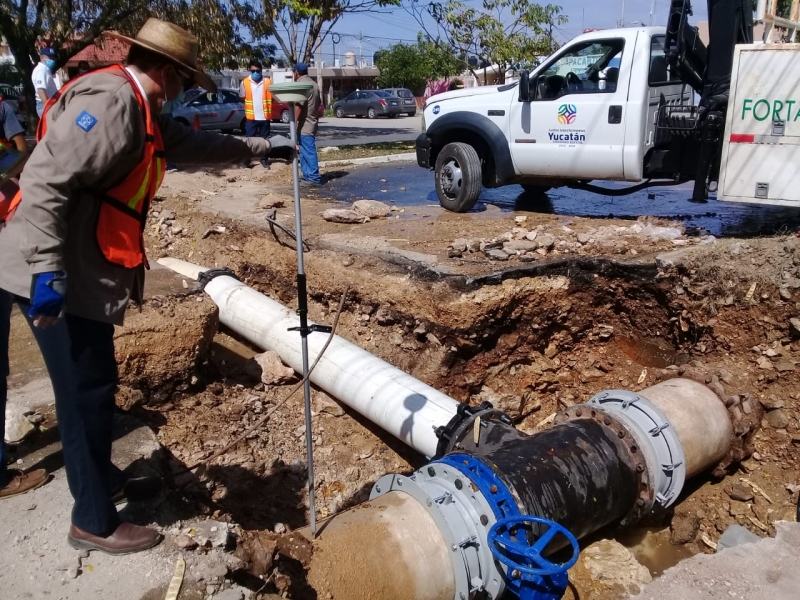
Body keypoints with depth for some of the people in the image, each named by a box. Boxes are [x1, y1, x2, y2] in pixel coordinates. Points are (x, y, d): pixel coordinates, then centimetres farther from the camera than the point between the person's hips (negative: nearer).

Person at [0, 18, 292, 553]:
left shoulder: (140, 111, 16)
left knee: (93, 387, 21)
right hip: (57, 279, -10)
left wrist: (261, 147, 36)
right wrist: (47, 270, -30)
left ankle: (103, 480, 40)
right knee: (87, 393, 0)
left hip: (81, 275, 10)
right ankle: (93, 523, 17)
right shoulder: (109, 100, -17)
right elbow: (45, 182, -26)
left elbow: (195, 145, 31)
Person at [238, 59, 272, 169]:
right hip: (251, 116, 0)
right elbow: (242, 97, 9)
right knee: (249, 139, 4)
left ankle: (264, 159, 22)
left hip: (265, 116, 1)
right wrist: (248, 106, 4)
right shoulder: (245, 82, -1)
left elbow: (273, 97, 4)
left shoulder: (268, 82, -2)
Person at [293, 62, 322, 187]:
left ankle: (314, 178, -6)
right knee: (305, 152, 15)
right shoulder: (313, 84, 17)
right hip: (311, 124, 10)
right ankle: (308, 176, 19)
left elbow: (299, 106, -21)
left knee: (308, 152, -7)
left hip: (304, 125, -10)